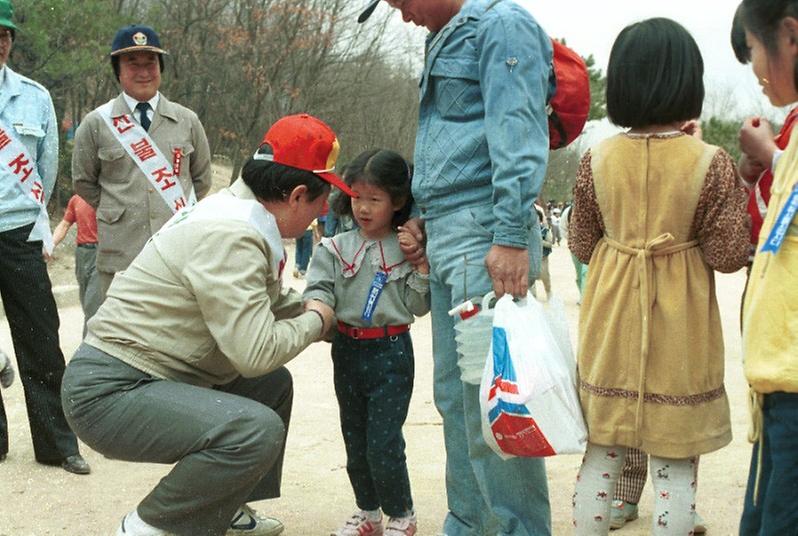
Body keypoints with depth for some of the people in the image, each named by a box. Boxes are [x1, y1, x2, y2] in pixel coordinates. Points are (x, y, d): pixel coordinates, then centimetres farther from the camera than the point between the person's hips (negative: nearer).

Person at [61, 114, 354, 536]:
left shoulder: (238, 210, 8)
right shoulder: (230, 236, -23)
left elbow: (270, 301, 22)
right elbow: (257, 351, -26)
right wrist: (315, 321, -8)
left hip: (146, 376, 11)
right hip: (109, 392, -11)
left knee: (273, 384, 20)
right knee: (258, 429, -29)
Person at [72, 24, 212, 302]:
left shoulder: (187, 121, 8)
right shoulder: (96, 123, 4)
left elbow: (201, 179, 19)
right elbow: (83, 182, 14)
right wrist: (117, 212, 11)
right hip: (121, 252, -1)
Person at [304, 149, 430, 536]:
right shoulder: (336, 249, 1)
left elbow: (418, 306, -6)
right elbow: (318, 289, -8)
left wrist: (421, 263, -16)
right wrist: (317, 310, -29)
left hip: (391, 352, -4)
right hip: (347, 351, 4)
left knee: (383, 445, -4)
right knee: (354, 442, 16)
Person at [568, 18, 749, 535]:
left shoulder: (597, 158, -4)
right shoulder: (710, 163, -13)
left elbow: (583, 244, 5)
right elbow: (728, 254, -9)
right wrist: (734, 182, 3)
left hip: (611, 321, 3)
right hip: (681, 330, -3)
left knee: (601, 457, 14)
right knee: (676, 465, 7)